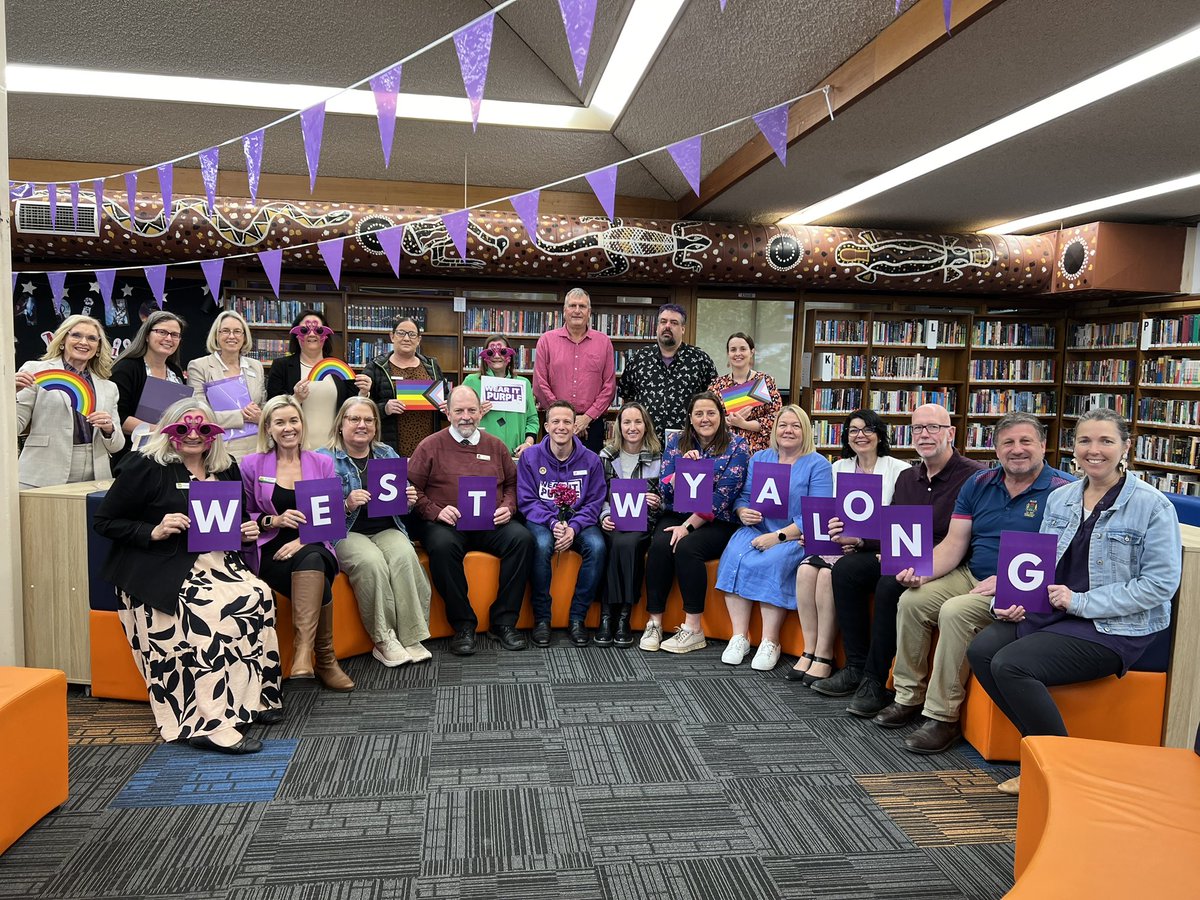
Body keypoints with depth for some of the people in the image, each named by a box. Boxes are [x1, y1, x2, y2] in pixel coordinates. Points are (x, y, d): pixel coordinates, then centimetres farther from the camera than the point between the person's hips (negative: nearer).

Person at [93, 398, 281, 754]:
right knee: (214, 610, -30)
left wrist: (248, 531, 4)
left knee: (261, 595, -24)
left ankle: (254, 697, -16)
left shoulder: (226, 469, 15)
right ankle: (209, 722, -28)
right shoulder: (145, 466, -2)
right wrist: (153, 531, -16)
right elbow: (105, 521, -1)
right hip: (162, 571, -6)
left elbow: (238, 519, 27)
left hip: (216, 562, 6)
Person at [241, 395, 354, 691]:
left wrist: (304, 539, -13)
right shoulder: (252, 465, 9)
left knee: (310, 560, -38)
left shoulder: (322, 463, 12)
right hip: (270, 551, -1)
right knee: (317, 581, -33)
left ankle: (304, 651, -40)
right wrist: (274, 520, -11)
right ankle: (324, 659, -24)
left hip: (314, 548, 1)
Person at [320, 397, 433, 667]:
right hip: (346, 534, -3)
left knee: (404, 556, -30)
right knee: (371, 562, -34)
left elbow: (402, 499, 20)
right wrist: (347, 505, -21)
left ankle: (411, 638, -26)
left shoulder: (387, 454, 17)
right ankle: (384, 640, -22)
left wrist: (409, 499, -4)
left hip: (386, 529, 3)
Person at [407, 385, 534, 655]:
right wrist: (435, 511, -12)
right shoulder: (431, 446, 8)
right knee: (442, 545, -37)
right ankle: (463, 625, -21)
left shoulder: (495, 446, 18)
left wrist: (508, 506, 1)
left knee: (522, 538, -26)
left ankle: (504, 621, -16)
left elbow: (512, 483, 22)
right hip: (447, 524, -3)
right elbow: (412, 489, 3)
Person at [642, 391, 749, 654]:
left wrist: (689, 526, -17)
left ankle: (693, 629, -22)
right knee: (659, 544, -27)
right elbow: (666, 490, 5)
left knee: (686, 547, -31)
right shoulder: (676, 442, 10)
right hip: (676, 516, 3)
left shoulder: (736, 446, -1)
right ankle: (654, 623, -19)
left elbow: (722, 496, -10)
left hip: (717, 522, -3)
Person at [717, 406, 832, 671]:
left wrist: (778, 537, -19)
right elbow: (743, 496, 13)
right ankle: (739, 636, -20)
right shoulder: (759, 459, 14)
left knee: (770, 563, -32)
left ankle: (770, 642, -21)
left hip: (796, 537, -4)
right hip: (756, 529, 4)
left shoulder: (818, 465, -2)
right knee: (735, 557, -26)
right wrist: (743, 512, -12)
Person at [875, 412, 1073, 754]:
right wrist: (923, 571, -12)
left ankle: (943, 717, -18)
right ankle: (909, 697, 0)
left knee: (956, 612, -29)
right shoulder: (978, 484, 9)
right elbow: (954, 544, 7)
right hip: (970, 576, 7)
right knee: (912, 600, -13)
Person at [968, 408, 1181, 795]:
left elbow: (1160, 585, -14)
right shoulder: (1059, 498, 10)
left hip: (1116, 628, -6)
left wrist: (1081, 602, -18)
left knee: (1011, 665, -25)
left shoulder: (1152, 506, -9)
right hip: (1052, 612, 7)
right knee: (981, 650, -17)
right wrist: (1020, 600, -6)